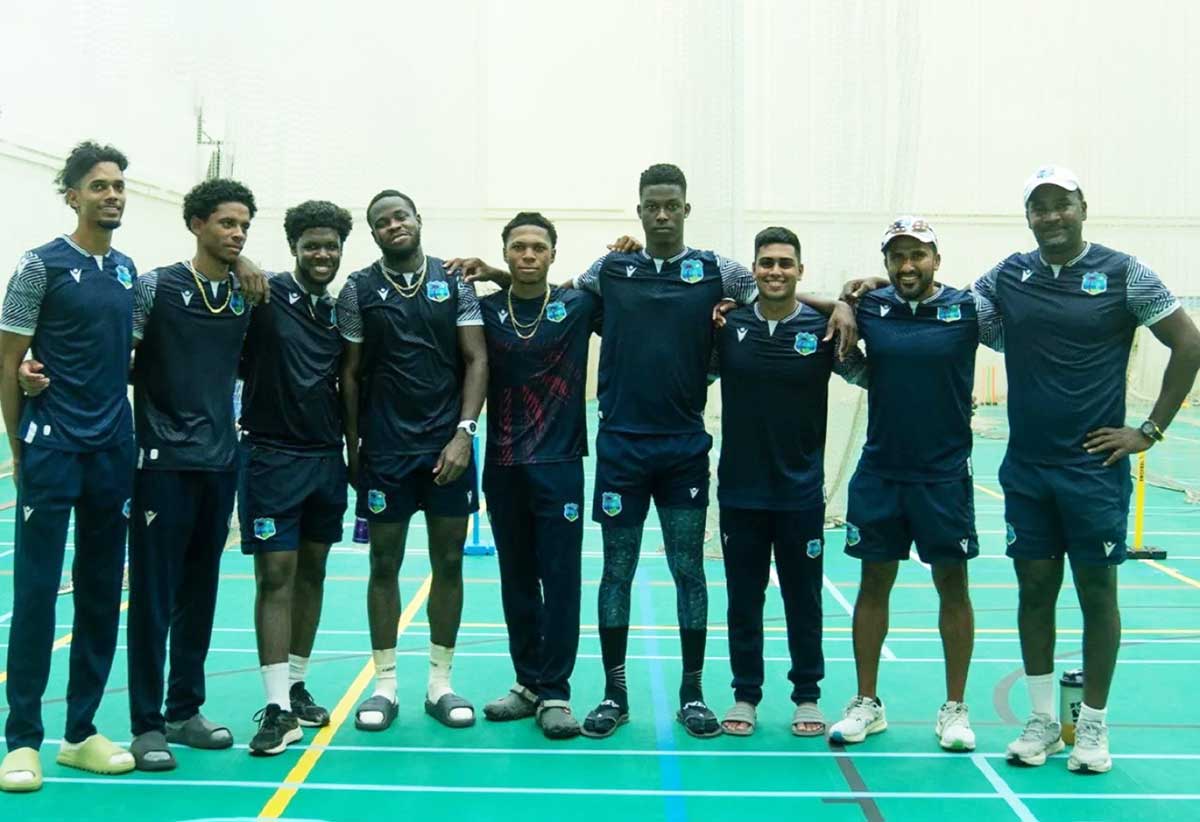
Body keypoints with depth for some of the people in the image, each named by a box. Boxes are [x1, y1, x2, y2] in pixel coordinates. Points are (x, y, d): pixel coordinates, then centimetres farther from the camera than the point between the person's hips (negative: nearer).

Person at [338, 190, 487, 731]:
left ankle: (440, 683, 17)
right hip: (385, 448, -1)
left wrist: (464, 432, -10)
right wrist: (352, 447, 1)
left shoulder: (454, 282, 3)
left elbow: (476, 361, 0)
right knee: (385, 563, 5)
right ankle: (384, 685, 16)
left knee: (449, 561, 5)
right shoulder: (358, 290, 2)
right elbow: (351, 373, 4)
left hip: (447, 445, 1)